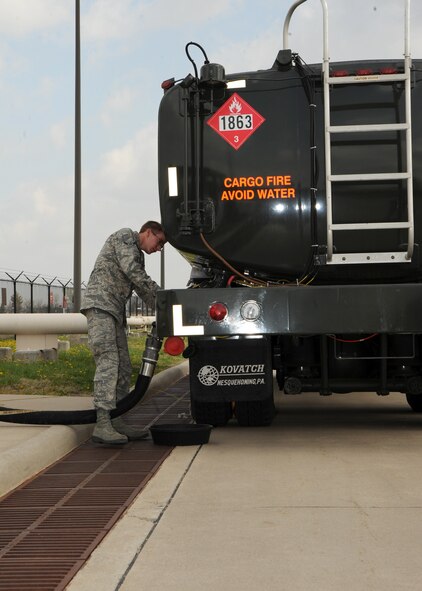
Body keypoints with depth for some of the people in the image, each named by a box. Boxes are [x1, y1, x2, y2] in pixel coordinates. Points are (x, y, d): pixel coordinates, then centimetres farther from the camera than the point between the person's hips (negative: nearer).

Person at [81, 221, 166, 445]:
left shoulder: (138, 257, 27)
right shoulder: (124, 236, 0)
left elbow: (142, 289, 20)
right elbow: (131, 270, -13)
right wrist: (159, 295, -12)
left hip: (115, 312, 10)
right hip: (99, 304, -10)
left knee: (123, 368, 5)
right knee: (108, 362, -19)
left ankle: (116, 422, 7)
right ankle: (102, 425, -24)